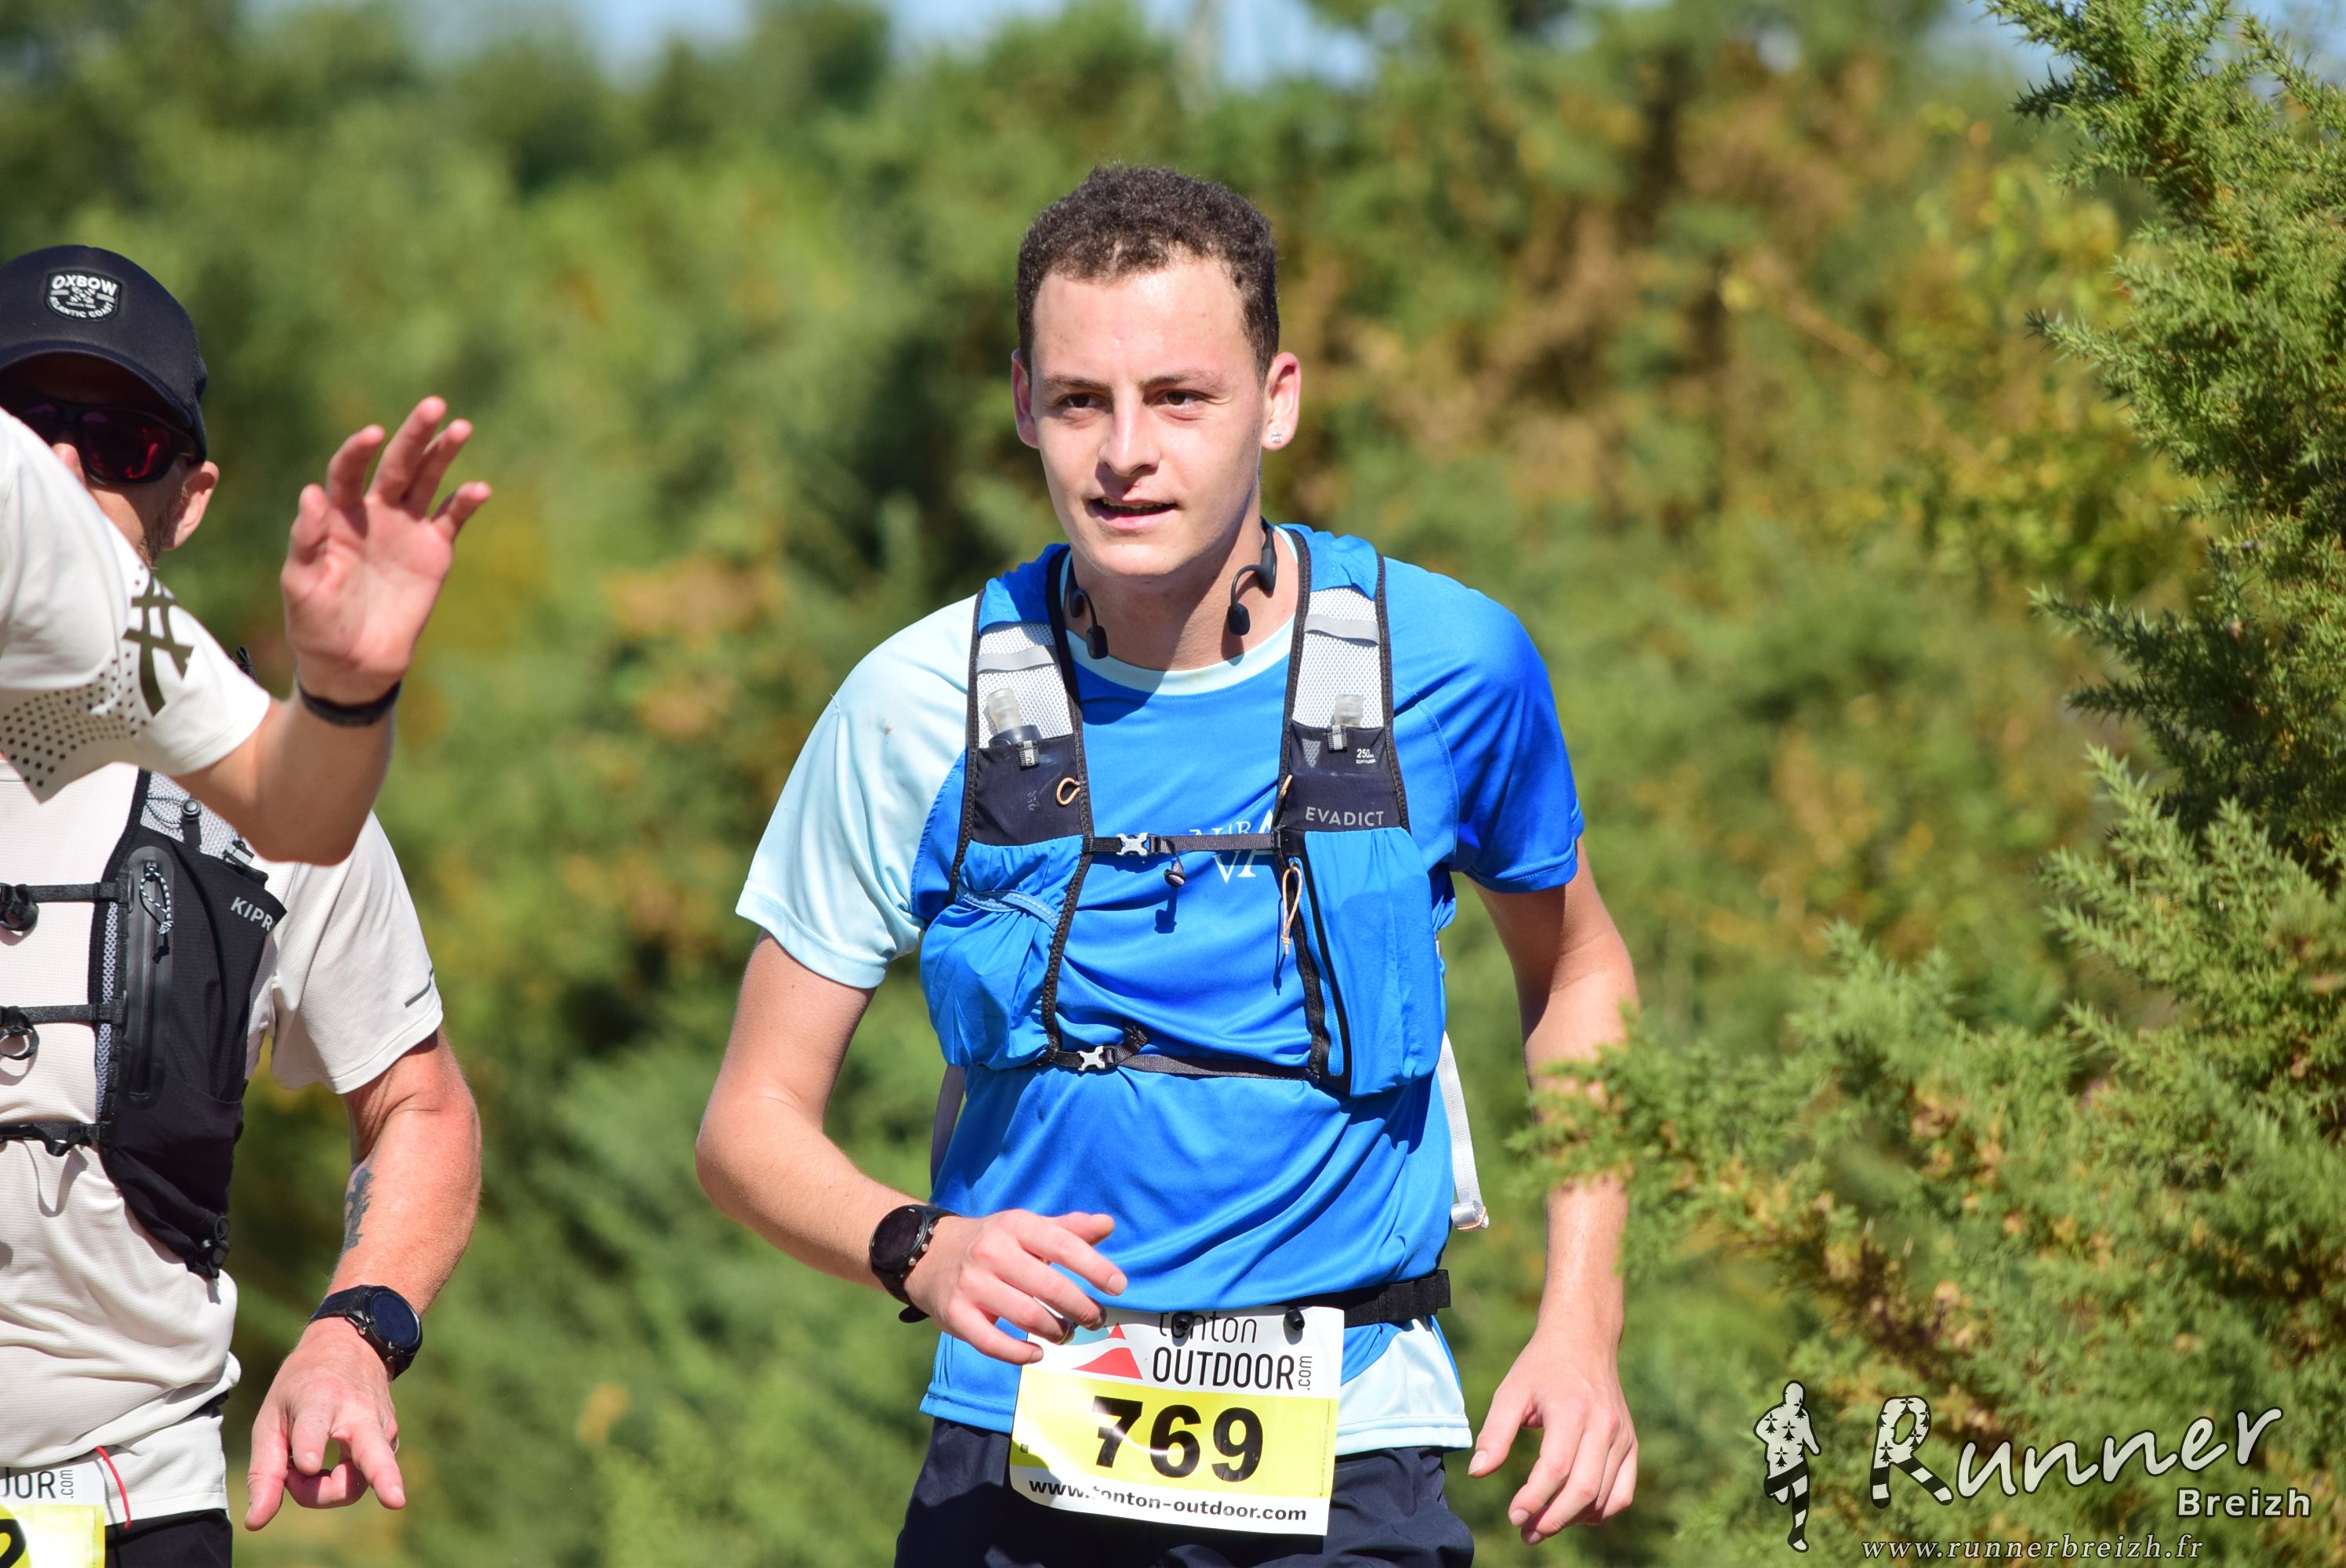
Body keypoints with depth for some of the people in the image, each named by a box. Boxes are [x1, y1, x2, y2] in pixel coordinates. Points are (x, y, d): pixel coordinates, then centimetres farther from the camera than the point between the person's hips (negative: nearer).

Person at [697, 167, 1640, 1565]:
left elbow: (1577, 968, 15)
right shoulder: (921, 708, -5)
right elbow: (756, 1121, 2)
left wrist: (1582, 1332, 4)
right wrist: (920, 1250, -20)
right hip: (1022, 1453, 0)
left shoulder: (1448, 664, -4)